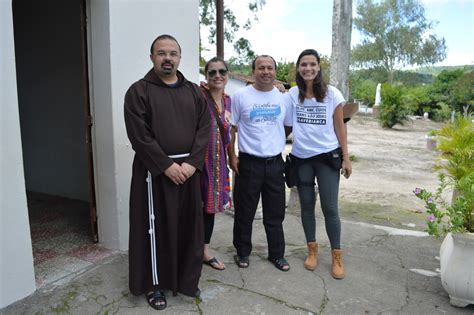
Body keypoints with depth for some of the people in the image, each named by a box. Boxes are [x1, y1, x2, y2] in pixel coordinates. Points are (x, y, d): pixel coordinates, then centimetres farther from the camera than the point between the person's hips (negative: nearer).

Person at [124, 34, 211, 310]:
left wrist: (191, 163, -10)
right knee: (156, 228, 5)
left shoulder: (193, 91, 10)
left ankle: (186, 279, 28)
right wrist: (167, 165, -16)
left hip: (188, 169, 4)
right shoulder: (139, 91, -3)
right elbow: (139, 135, -11)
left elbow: (204, 127, 2)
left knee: (188, 227, 11)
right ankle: (155, 284, 22)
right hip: (155, 170, -4)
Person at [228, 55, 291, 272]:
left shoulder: (283, 97, 5)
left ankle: (277, 254, 28)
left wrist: (280, 145, 6)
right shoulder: (240, 96, -3)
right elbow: (231, 128, 0)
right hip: (249, 163, -2)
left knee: (275, 213, 12)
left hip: (275, 163, 3)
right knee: (245, 212, 10)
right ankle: (242, 252, 28)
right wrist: (232, 157, -4)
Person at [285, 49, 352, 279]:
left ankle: (337, 256, 15)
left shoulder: (332, 94, -4)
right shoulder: (292, 94, 0)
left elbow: (339, 127, 0)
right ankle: (312, 250, 27)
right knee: (307, 205, 11)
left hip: (327, 157, -2)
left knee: (330, 208, -1)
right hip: (301, 158, 2)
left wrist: (345, 157, -2)